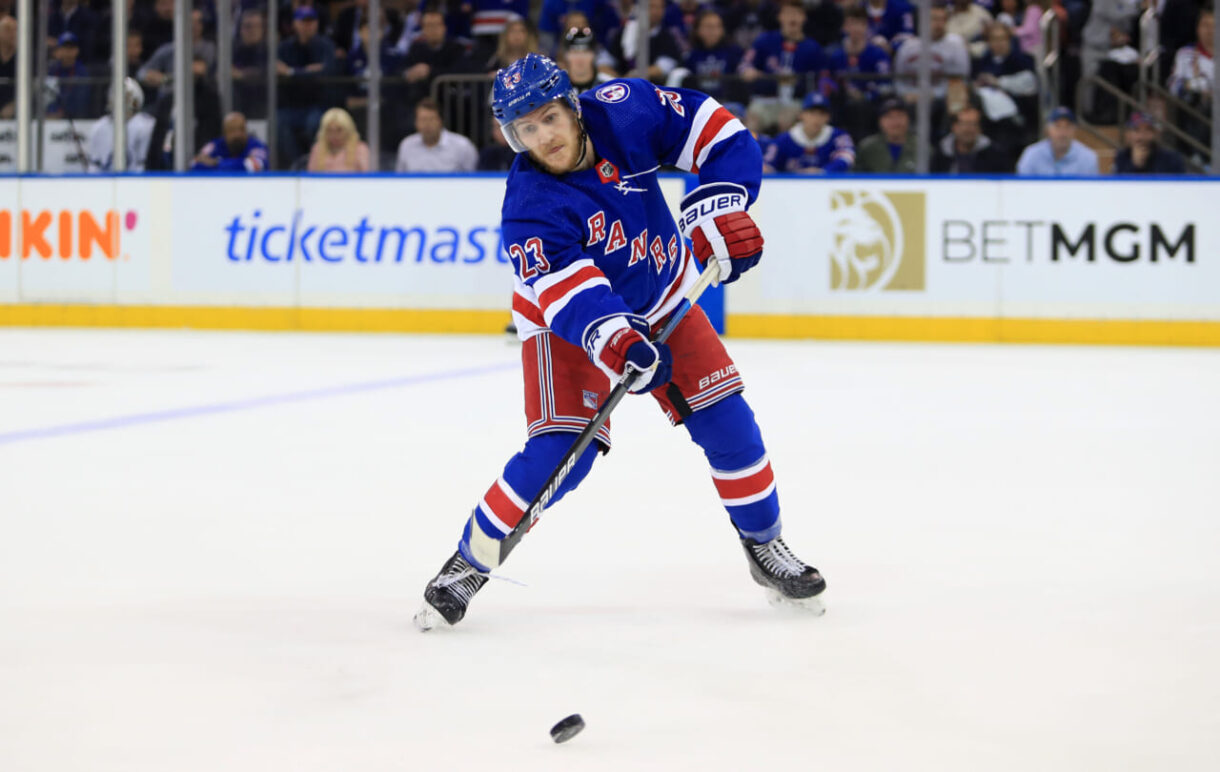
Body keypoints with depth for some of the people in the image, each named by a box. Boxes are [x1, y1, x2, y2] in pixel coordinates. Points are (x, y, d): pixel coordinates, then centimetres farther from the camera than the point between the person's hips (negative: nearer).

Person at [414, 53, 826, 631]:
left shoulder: (624, 112, -21)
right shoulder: (530, 208, -30)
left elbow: (716, 131, -12)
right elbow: (566, 291, -42)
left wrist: (720, 205, -26)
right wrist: (612, 340, -59)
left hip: (663, 300, 4)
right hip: (567, 324, -4)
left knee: (724, 418, -3)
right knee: (561, 450, -19)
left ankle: (764, 546, 17)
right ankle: (468, 564, -4)